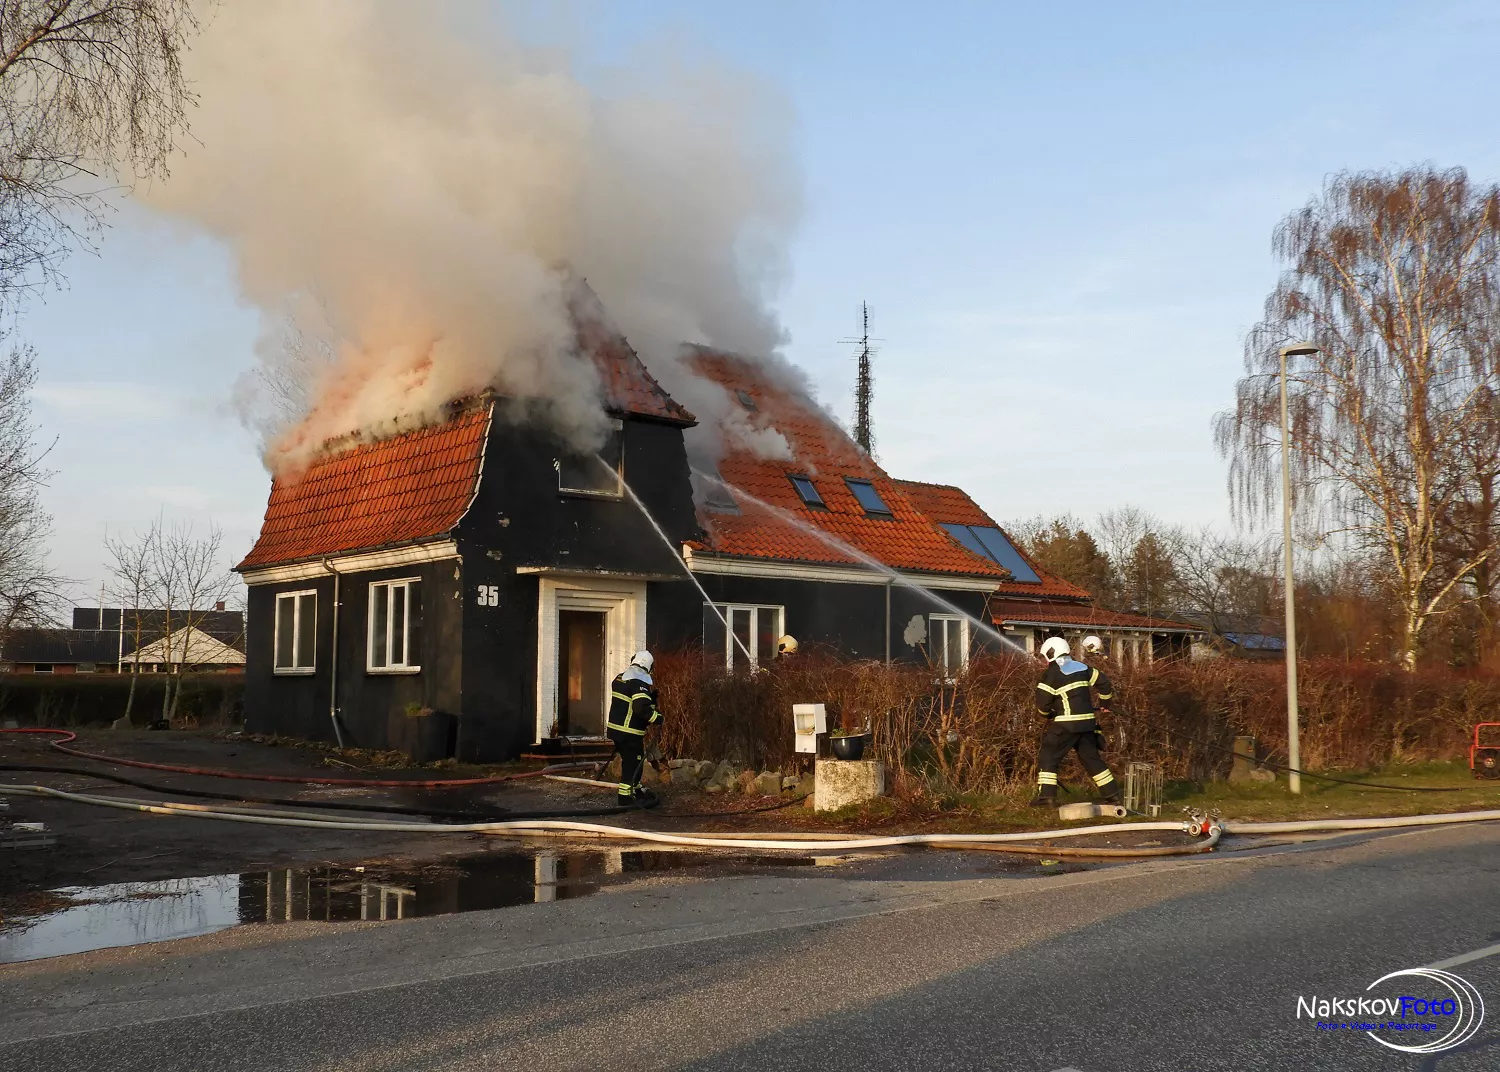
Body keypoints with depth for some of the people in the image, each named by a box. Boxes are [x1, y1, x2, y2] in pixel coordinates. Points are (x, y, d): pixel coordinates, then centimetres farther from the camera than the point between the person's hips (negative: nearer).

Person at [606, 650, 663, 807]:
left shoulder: (620, 678, 10)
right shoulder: (640, 682, -19)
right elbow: (641, 707, -30)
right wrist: (657, 718, -18)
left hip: (615, 728, 9)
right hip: (629, 732, -9)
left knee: (633, 760, 22)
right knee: (632, 763, 0)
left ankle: (637, 790, 35)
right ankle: (624, 797, 2)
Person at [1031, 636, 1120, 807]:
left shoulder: (1052, 673, -8)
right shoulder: (1081, 667, 11)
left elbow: (1042, 701, -9)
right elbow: (1103, 683, 18)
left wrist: (1048, 714, 13)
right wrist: (1104, 705, 31)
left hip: (1067, 723, -7)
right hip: (1087, 722, 7)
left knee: (1047, 756, 0)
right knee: (1092, 758, 16)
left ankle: (1046, 796, -9)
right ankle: (1113, 794, 16)